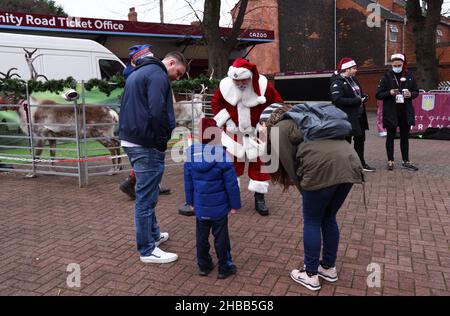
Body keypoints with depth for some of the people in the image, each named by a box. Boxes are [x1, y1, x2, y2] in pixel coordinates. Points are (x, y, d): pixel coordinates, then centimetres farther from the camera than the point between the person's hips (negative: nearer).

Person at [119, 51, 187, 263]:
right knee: (146, 197, -1)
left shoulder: (138, 72, 20)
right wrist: (163, 140, -10)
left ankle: (153, 234, 37)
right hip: (147, 145, -10)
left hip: (130, 139, 10)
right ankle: (148, 250, 11)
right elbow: (157, 112, -25)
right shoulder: (158, 75, -12)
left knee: (146, 194, 21)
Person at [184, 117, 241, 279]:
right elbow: (231, 184, -13)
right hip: (219, 208, -3)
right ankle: (225, 267, 23)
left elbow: (188, 182, 5)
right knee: (221, 238, 10)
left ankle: (204, 265, 30)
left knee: (201, 237, 17)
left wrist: (191, 201, 18)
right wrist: (235, 204, -1)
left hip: (200, 207, 4)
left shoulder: (190, 155, -5)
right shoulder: (223, 156, -18)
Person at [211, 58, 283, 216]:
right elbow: (215, 103, 3)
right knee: (231, 163, 4)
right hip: (234, 132, 1)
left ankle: (259, 198, 15)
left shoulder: (263, 85, -17)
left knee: (259, 163, 2)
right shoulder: (225, 85, -12)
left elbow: (278, 104, -6)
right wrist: (227, 121, -8)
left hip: (257, 132, -1)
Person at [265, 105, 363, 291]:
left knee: (312, 222, 11)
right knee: (329, 218, 23)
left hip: (324, 168, -7)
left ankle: (310, 275, 21)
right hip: (350, 165, 7)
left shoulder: (279, 129, 18)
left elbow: (288, 162, 7)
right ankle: (329, 268, 35)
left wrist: (303, 189, 16)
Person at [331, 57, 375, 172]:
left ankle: (361, 163, 34)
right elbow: (337, 100, -27)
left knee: (360, 139, 18)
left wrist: (363, 97, 2)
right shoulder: (337, 83, -16)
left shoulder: (353, 79, 13)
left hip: (359, 115, 9)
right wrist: (357, 100, -24)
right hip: (347, 117, -9)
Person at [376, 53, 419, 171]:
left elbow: (416, 92, 12)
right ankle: (390, 161, 16)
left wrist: (411, 94, -10)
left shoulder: (409, 75, 4)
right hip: (391, 112, -3)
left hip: (406, 112, 3)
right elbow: (378, 95, -5)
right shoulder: (387, 76, -4)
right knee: (390, 137, 6)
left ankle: (406, 161, 22)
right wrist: (390, 93, -21)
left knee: (405, 137, 11)